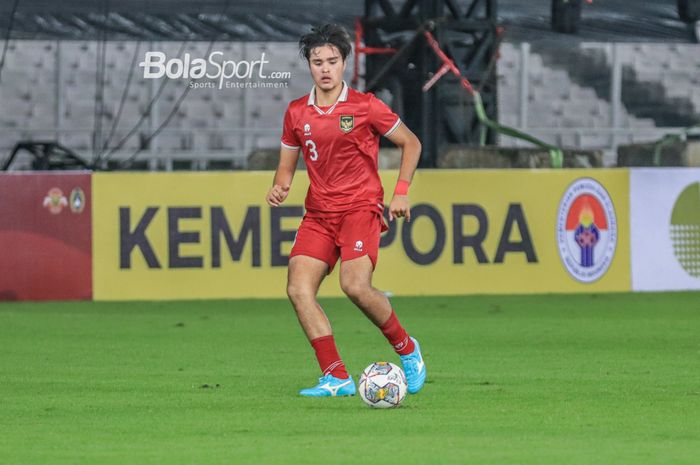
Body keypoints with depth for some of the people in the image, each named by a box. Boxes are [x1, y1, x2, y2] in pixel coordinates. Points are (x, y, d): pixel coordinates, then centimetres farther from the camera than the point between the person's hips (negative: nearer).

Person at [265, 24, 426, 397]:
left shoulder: (365, 106, -3)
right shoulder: (296, 113, 8)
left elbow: (410, 143, 7)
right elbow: (287, 164, 19)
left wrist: (401, 192, -2)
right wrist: (279, 187, -4)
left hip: (361, 208, -5)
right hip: (318, 213, 5)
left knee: (354, 285, -24)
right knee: (298, 288, -14)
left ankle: (407, 349, 2)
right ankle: (336, 377, -10)